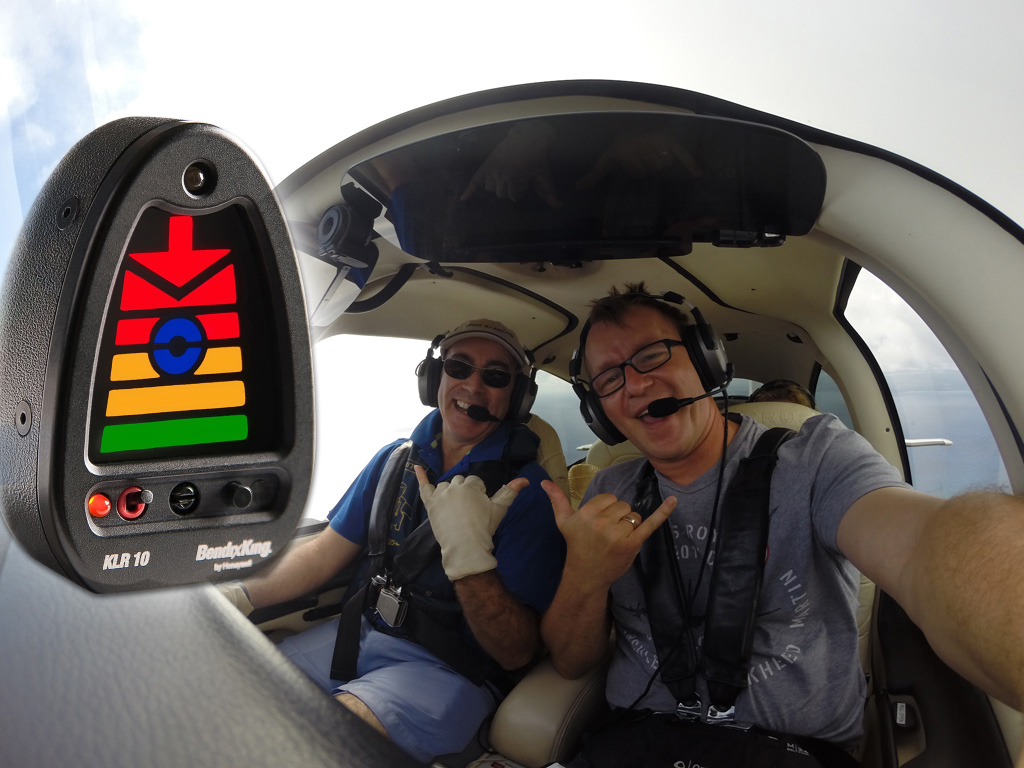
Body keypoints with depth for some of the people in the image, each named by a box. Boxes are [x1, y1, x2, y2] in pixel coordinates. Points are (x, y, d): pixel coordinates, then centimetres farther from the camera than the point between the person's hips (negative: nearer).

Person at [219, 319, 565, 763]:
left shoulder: (526, 490, -13)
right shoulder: (396, 460, 6)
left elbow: (517, 653, -17)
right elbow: (325, 553, 11)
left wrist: (467, 554, -33)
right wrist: (240, 595, -5)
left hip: (448, 669, -6)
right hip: (361, 634, 6)